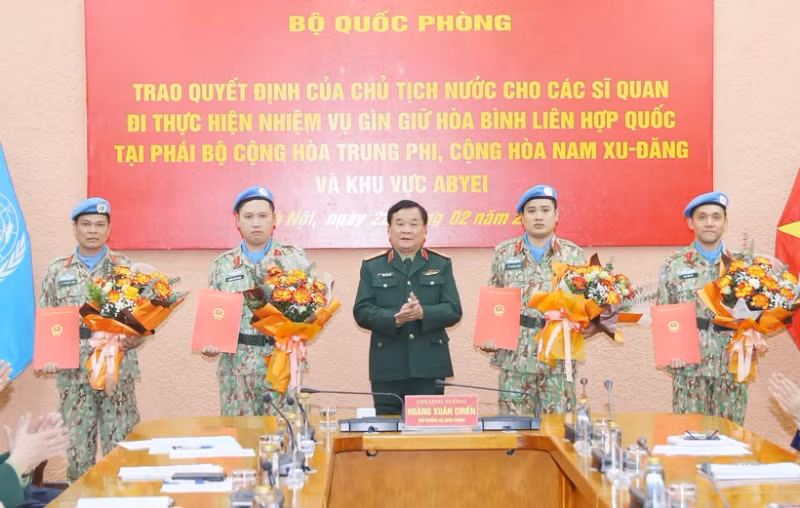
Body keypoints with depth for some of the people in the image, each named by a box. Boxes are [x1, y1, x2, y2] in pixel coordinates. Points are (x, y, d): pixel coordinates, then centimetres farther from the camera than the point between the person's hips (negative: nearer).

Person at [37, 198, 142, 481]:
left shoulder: (126, 268, 4)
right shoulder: (57, 271, 8)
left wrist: (134, 339, -16)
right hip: (73, 371, 1)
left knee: (120, 446, 2)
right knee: (77, 444, 7)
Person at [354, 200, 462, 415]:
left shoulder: (441, 265, 9)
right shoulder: (372, 267, 8)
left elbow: (453, 311, 1)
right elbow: (361, 312, -1)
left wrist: (423, 312, -18)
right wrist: (394, 318, -19)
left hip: (429, 367, 0)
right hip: (387, 368, 0)